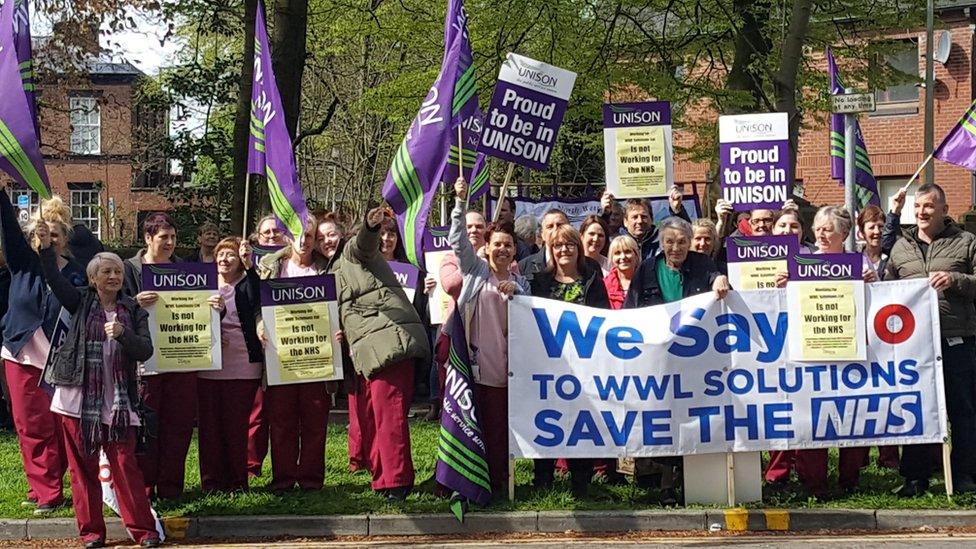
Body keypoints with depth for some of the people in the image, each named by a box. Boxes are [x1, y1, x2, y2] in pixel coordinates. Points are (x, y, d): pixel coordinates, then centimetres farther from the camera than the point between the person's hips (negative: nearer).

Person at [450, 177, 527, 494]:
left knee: (499, 426, 3)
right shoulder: (476, 270, 8)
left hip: (503, 366, 3)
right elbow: (457, 240, -4)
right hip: (474, 361, -3)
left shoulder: (519, 283, 18)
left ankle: (498, 480, 10)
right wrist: (460, 203, -15)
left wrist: (515, 292, -7)